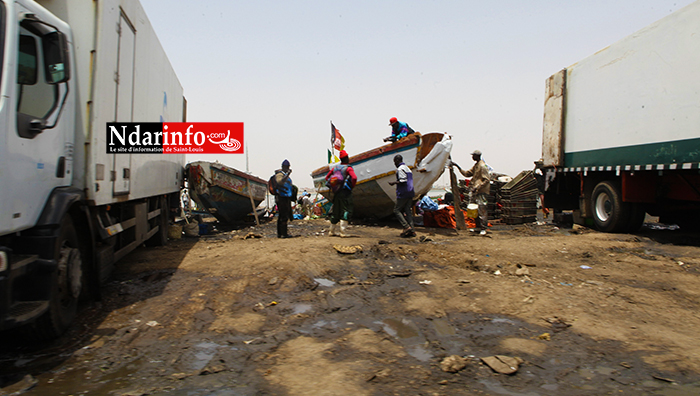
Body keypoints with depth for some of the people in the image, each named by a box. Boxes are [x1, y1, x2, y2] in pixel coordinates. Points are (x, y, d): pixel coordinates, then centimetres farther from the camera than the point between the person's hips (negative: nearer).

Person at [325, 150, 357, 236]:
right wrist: (352, 186, -8)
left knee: (335, 212, 15)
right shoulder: (348, 168, -8)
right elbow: (354, 178, -24)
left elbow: (327, 178, 17)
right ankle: (342, 232, -7)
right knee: (346, 212, -2)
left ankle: (332, 231, 23)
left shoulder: (335, 167, 11)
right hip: (345, 193, -6)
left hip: (336, 193, 6)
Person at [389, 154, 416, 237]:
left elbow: (403, 181, -21)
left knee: (397, 210, -1)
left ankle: (406, 227, -11)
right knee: (408, 211, 7)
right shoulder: (408, 168, 20)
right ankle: (411, 230, 3)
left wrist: (394, 183, -9)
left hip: (403, 194, -9)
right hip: (410, 193, 9)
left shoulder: (400, 169, -10)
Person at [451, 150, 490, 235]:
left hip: (482, 192, -10)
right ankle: (478, 226, 21)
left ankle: (483, 229, -9)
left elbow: (487, 180, -17)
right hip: (477, 192, 10)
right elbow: (467, 174, 23)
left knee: (482, 210, -11)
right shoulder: (476, 165, 17)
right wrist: (458, 167, 16)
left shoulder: (482, 166, -13)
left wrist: (477, 188, -22)